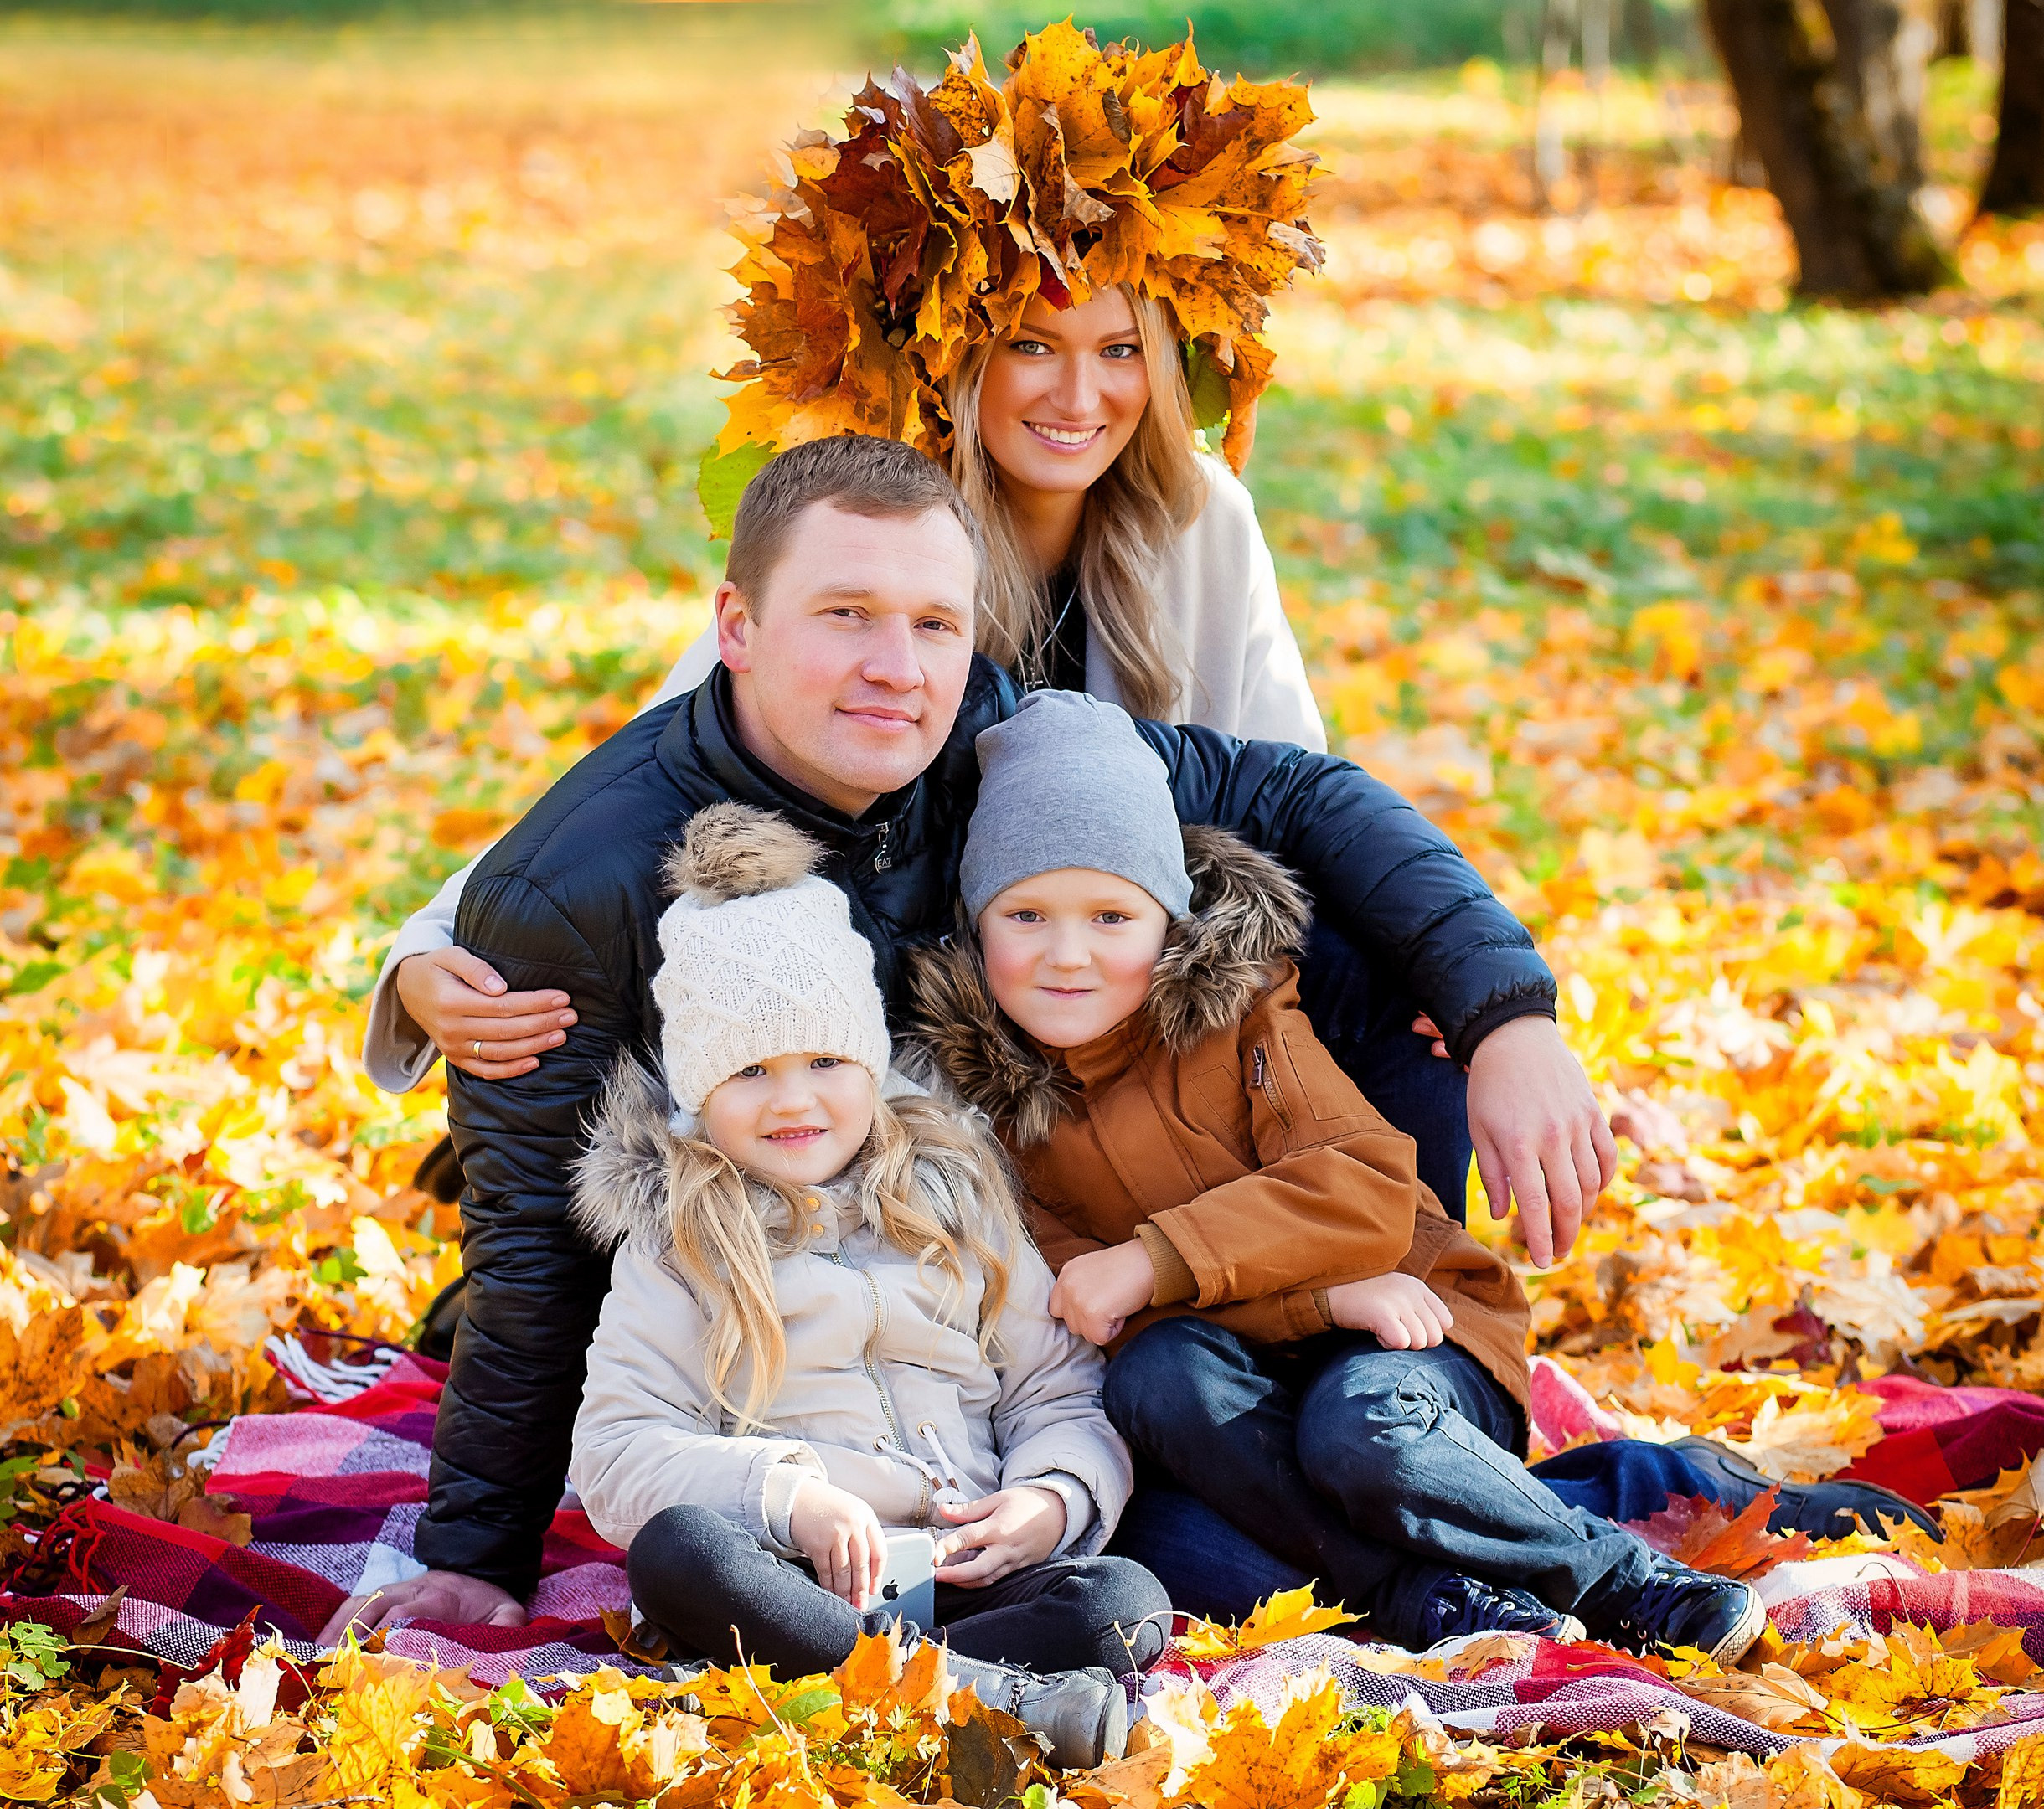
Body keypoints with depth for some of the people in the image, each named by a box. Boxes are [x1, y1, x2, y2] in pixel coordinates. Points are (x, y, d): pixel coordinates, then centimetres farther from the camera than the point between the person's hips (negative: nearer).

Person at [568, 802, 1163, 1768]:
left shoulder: (958, 1198, 18)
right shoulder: (673, 1243, 9)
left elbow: (1061, 1391, 17)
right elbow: (615, 1452, -1)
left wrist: (1051, 1497, -6)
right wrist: (787, 1495, -17)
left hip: (964, 1572, 2)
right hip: (795, 1577, -2)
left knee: (1127, 1602, -26)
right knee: (676, 1548, -35)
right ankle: (974, 1686, -41)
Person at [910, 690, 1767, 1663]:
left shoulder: (1237, 1010, -8)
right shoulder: (989, 1092, -2)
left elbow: (1368, 1191, -19)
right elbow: (1074, 1293, -11)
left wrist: (1152, 1263, -26)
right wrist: (1316, 1293, -23)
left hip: (1406, 1335, -3)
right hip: (1245, 1364, 3)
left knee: (1359, 1431, -36)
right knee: (1155, 1375, -31)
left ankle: (1626, 1579, -15)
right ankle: (1433, 1600, -30)